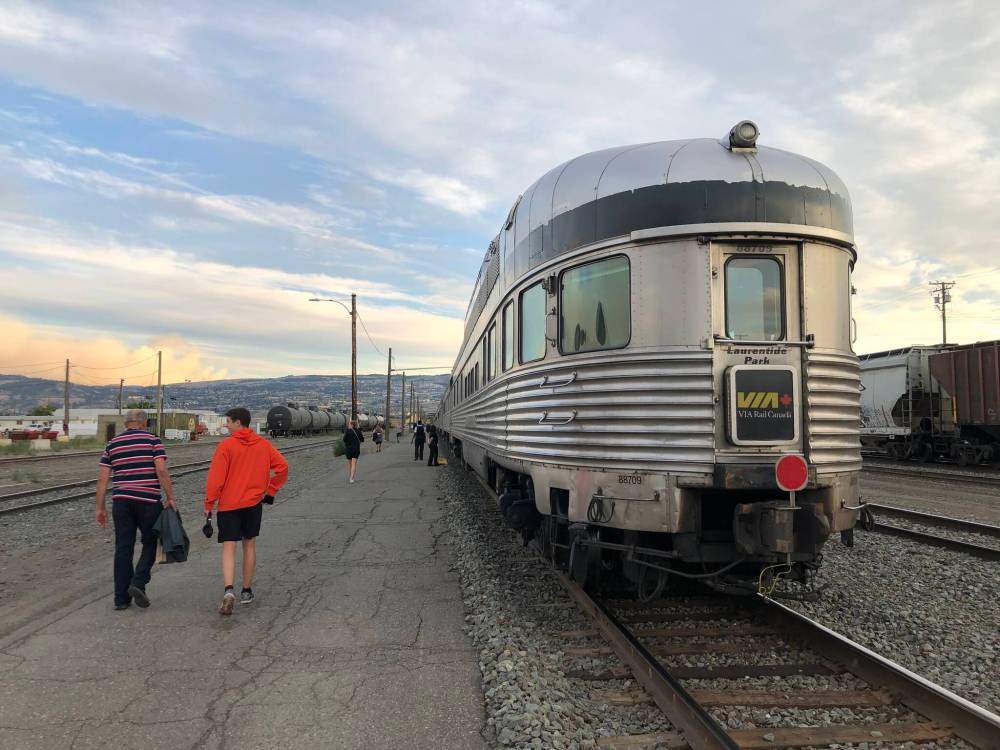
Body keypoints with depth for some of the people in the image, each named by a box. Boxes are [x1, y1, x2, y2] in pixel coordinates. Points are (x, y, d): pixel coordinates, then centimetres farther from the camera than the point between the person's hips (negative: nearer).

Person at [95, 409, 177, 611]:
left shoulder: (112, 444, 10)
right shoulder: (152, 440, -1)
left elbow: (102, 478, 6)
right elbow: (161, 470, -11)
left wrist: (100, 507, 11)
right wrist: (170, 498, -6)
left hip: (121, 501, 3)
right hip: (148, 501, -3)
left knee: (123, 549, 7)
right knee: (150, 543, 12)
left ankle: (122, 598, 10)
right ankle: (138, 583, -6)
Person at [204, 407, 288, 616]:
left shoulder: (226, 446, -10)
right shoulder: (263, 445, 3)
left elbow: (216, 478, -12)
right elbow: (282, 466, 1)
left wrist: (208, 506, -6)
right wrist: (270, 491, 10)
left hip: (228, 505, -4)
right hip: (254, 503, 4)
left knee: (228, 548, -1)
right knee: (249, 545, 15)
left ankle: (228, 591, -20)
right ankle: (247, 591, 23)